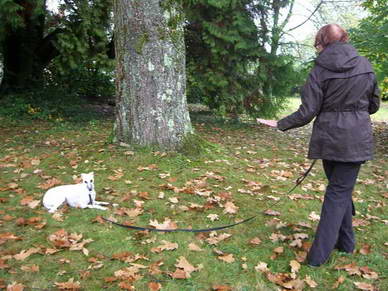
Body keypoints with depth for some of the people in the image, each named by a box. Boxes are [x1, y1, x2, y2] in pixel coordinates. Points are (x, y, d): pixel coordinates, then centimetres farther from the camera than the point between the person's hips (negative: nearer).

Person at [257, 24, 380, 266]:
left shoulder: (320, 70, -7)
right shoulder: (365, 67, 1)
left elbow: (307, 111, -9)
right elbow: (374, 105, 9)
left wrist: (280, 124, 4)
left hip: (328, 138, 0)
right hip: (356, 139, 0)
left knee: (340, 188, 18)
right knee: (340, 191, 4)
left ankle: (346, 242, 30)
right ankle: (319, 254, 4)